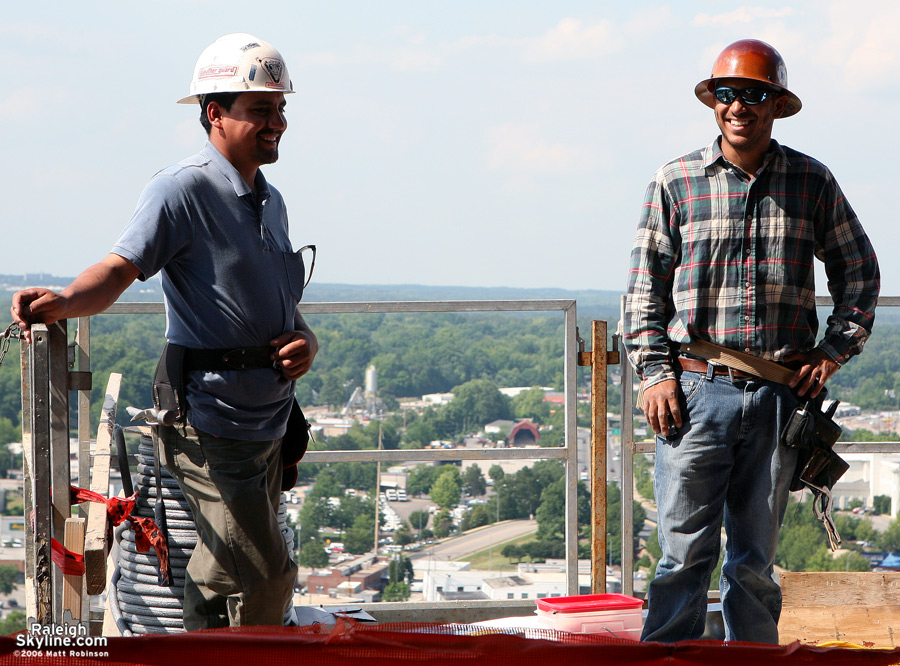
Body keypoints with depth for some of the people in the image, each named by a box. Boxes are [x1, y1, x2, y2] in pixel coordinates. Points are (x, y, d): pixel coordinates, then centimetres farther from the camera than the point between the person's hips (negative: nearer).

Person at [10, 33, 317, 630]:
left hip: (266, 423, 8)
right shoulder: (183, 190, -12)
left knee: (227, 573, 18)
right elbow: (121, 269, -22)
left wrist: (306, 342, -2)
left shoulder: (271, 201, 14)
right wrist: (64, 302, -43)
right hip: (211, 426, -8)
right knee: (266, 580, -11)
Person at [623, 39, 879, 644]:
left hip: (781, 393, 1)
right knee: (685, 552, -5)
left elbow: (859, 271, 17)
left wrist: (834, 351, 5)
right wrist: (655, 371, -3)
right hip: (696, 390, -1)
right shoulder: (676, 182, 4)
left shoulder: (812, 183, 7)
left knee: (756, 559, 7)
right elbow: (646, 286, 7)